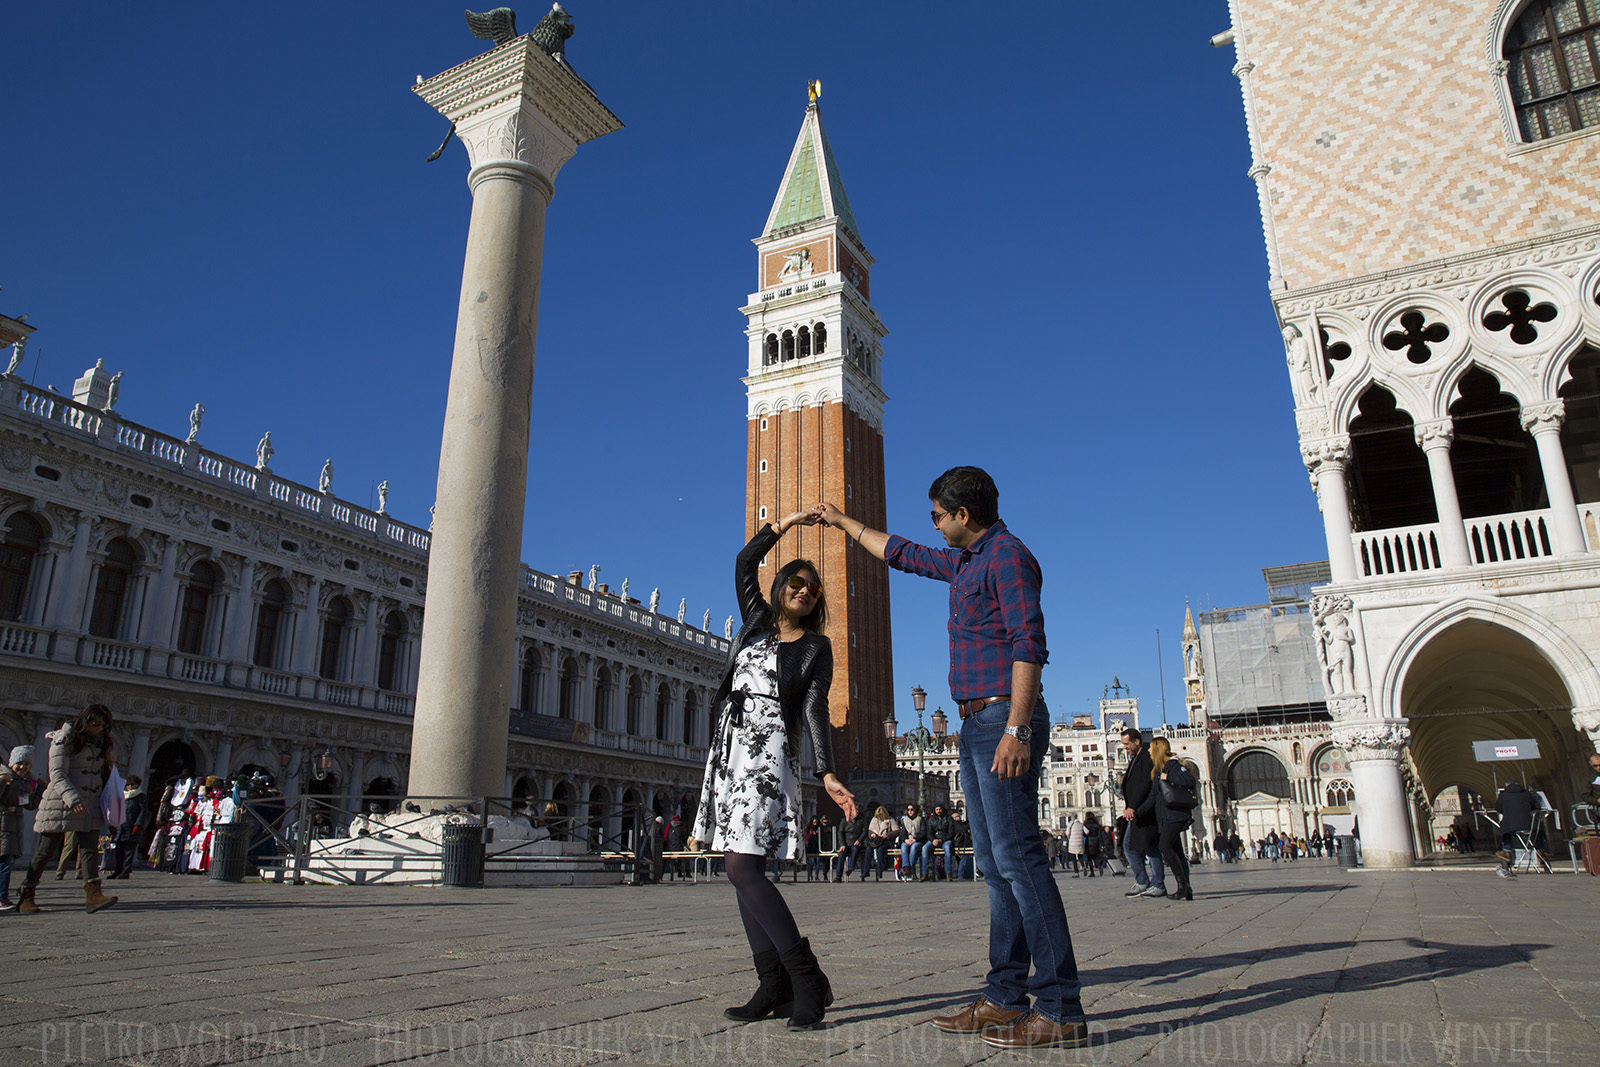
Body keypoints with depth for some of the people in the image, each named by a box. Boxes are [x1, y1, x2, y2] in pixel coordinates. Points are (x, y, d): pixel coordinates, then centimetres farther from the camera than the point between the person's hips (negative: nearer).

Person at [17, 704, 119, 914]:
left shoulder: (99, 741, 13)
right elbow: (57, 775, -17)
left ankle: (93, 895, -11)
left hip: (89, 804, 6)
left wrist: (110, 760, 2)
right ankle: (26, 898, 16)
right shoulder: (64, 740, -8)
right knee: (46, 851, 2)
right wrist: (72, 798, -30)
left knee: (89, 848, -5)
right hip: (61, 803, -6)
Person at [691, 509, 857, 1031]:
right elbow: (744, 562, 13)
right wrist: (787, 523, 7)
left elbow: (815, 710, -4)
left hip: (769, 750, -6)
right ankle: (774, 987, 6)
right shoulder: (756, 621, 18)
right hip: (729, 746, 6)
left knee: (743, 867, -17)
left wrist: (827, 774, -16)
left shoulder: (817, 648, 5)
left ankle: (808, 981, -12)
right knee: (743, 869, 2)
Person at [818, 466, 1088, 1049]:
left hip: (1004, 719, -10)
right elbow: (901, 553, 36)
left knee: (1017, 855, -13)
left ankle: (1062, 1010, -10)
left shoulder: (1007, 554, -8)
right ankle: (1006, 997, 12)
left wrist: (1017, 728, -25)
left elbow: (1028, 644, -18)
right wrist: (844, 522, 44)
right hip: (977, 724, 10)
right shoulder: (963, 562, 21)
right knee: (995, 863, 8)